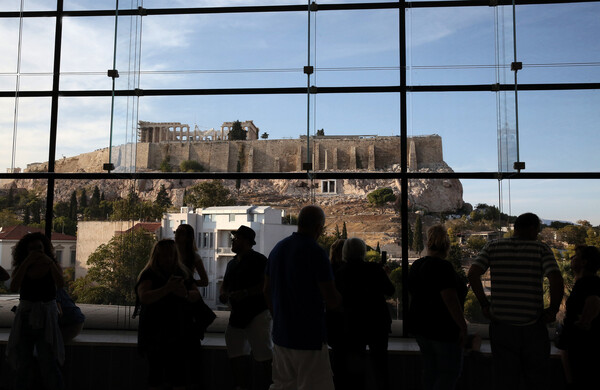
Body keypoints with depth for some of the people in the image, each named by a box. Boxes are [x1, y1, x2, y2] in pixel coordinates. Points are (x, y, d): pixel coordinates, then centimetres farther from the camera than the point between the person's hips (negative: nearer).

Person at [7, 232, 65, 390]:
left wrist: (50, 262, -27)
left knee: (49, 364, -7)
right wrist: (26, 263, -23)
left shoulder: (52, 266, 0)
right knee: (23, 365, 6)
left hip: (46, 317, -2)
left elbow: (61, 284, -18)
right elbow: (13, 287, -16)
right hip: (25, 317, 2)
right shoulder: (20, 267, 2)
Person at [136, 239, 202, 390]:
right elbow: (144, 297, -19)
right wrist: (167, 288, -29)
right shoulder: (148, 275, -2)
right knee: (157, 378, -2)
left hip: (180, 331, 4)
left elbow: (197, 295, 8)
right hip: (156, 332, -3)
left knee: (180, 377, 1)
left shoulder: (183, 273, 12)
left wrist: (186, 294, -14)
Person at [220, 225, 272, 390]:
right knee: (236, 354, 13)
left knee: (265, 357, -5)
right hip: (237, 314, 9)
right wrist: (223, 294, 5)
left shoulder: (258, 259, -9)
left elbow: (266, 285, -18)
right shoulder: (232, 263, 18)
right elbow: (225, 283, 27)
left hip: (257, 314, -8)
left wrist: (244, 293, -23)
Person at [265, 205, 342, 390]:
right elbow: (332, 301, -17)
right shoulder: (316, 252, -17)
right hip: (309, 336, -7)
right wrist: (338, 299, 5)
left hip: (280, 334, 8)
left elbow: (267, 290, 15)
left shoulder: (278, 248, 7)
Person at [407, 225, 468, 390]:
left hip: (420, 326, 8)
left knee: (430, 370, 15)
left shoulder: (416, 265, 9)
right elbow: (450, 299, -23)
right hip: (442, 329, -8)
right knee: (451, 371, 3)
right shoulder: (443, 266, -17)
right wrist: (463, 327, -16)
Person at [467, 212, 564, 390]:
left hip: (500, 324, 2)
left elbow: (473, 274, -9)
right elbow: (556, 280, -19)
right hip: (533, 327, -1)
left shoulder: (493, 246, 2)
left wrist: (484, 304, -1)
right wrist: (553, 310, -5)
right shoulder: (541, 249, -4)